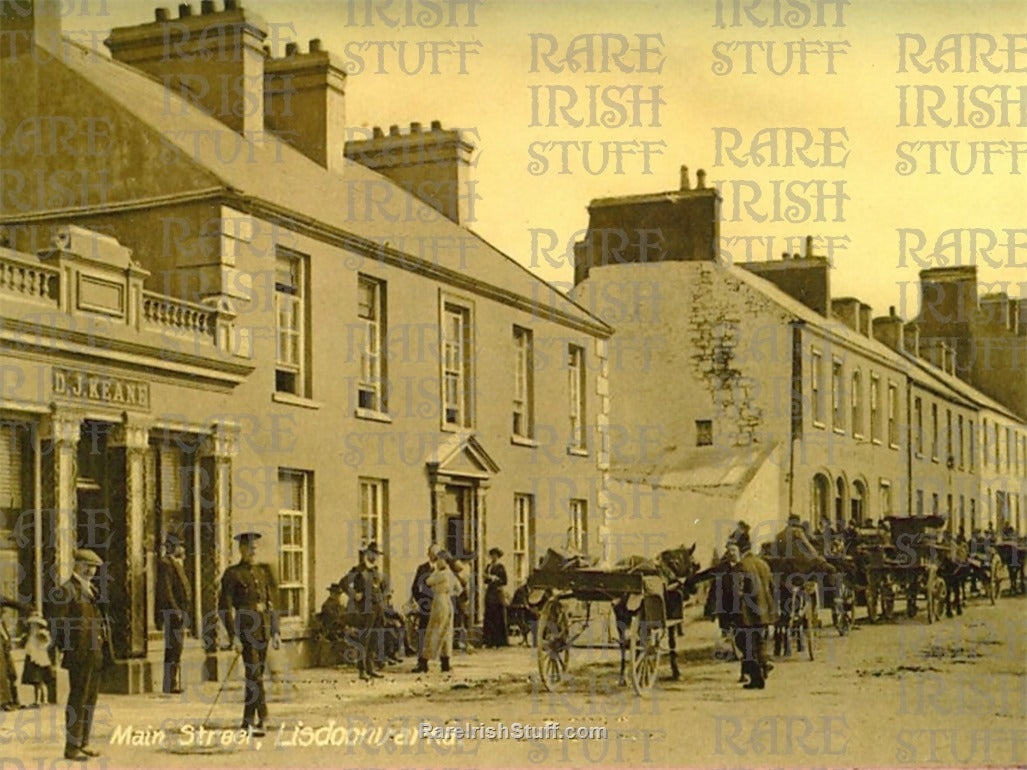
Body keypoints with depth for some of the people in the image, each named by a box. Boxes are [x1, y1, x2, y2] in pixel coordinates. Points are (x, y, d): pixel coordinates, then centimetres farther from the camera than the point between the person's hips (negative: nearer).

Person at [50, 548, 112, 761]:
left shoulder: (92, 590, 18)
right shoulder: (66, 591, -9)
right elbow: (60, 624, -12)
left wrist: (106, 650, 15)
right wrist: (67, 651, -14)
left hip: (97, 655, 8)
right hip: (80, 655, -8)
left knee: (90, 701, 13)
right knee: (78, 701, -5)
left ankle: (83, 744, 21)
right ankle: (71, 748, 1)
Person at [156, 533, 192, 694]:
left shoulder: (177, 564, 20)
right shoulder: (165, 564, -11)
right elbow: (165, 590, -19)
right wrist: (176, 611, -22)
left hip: (180, 612, 10)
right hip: (173, 612, -10)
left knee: (176, 649, 13)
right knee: (173, 649, -9)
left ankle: (175, 683, 18)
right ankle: (170, 685, -8)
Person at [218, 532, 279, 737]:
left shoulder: (263, 572, 13)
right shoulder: (232, 574, -6)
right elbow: (224, 608, -9)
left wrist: (275, 631, 11)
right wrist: (234, 637, -15)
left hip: (263, 630, 6)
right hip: (246, 630, -6)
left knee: (257, 674, 10)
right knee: (254, 674, -13)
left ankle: (248, 721, 18)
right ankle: (262, 718, -16)